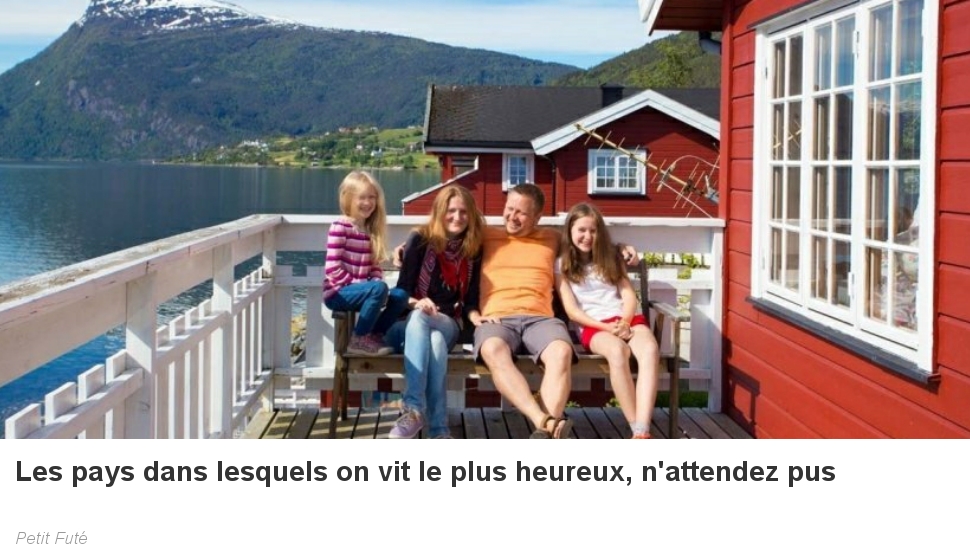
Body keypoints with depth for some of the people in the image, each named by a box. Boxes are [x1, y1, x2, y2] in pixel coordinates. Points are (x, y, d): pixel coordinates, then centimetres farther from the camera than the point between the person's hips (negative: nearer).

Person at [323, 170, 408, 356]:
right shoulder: (340, 227, -12)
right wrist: (359, 285, -20)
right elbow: (332, 269, -18)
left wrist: (376, 282, -9)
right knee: (379, 289, -29)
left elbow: (374, 266, 11)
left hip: (357, 290, 7)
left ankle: (374, 334, -1)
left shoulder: (371, 229, 10)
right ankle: (359, 339, -18)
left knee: (400, 296, -8)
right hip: (338, 293, -7)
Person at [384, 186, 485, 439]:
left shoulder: (474, 247, 8)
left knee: (436, 341, -38)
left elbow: (472, 296, 8)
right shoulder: (421, 239, 0)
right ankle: (439, 428, -49)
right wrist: (416, 303, -25)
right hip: (411, 322, -1)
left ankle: (414, 409, -44)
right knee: (425, 330, -40)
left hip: (449, 324, 2)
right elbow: (402, 288, -5)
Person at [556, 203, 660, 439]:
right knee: (617, 350, -40)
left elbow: (629, 295, 12)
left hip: (626, 319, 3)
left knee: (650, 349, -34)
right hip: (593, 325, -3)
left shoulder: (610, 258, 22)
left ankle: (642, 432, -47)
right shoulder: (562, 265, 11)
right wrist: (606, 327, -12)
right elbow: (572, 311, 2)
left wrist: (625, 321, -10)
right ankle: (637, 430, -39)